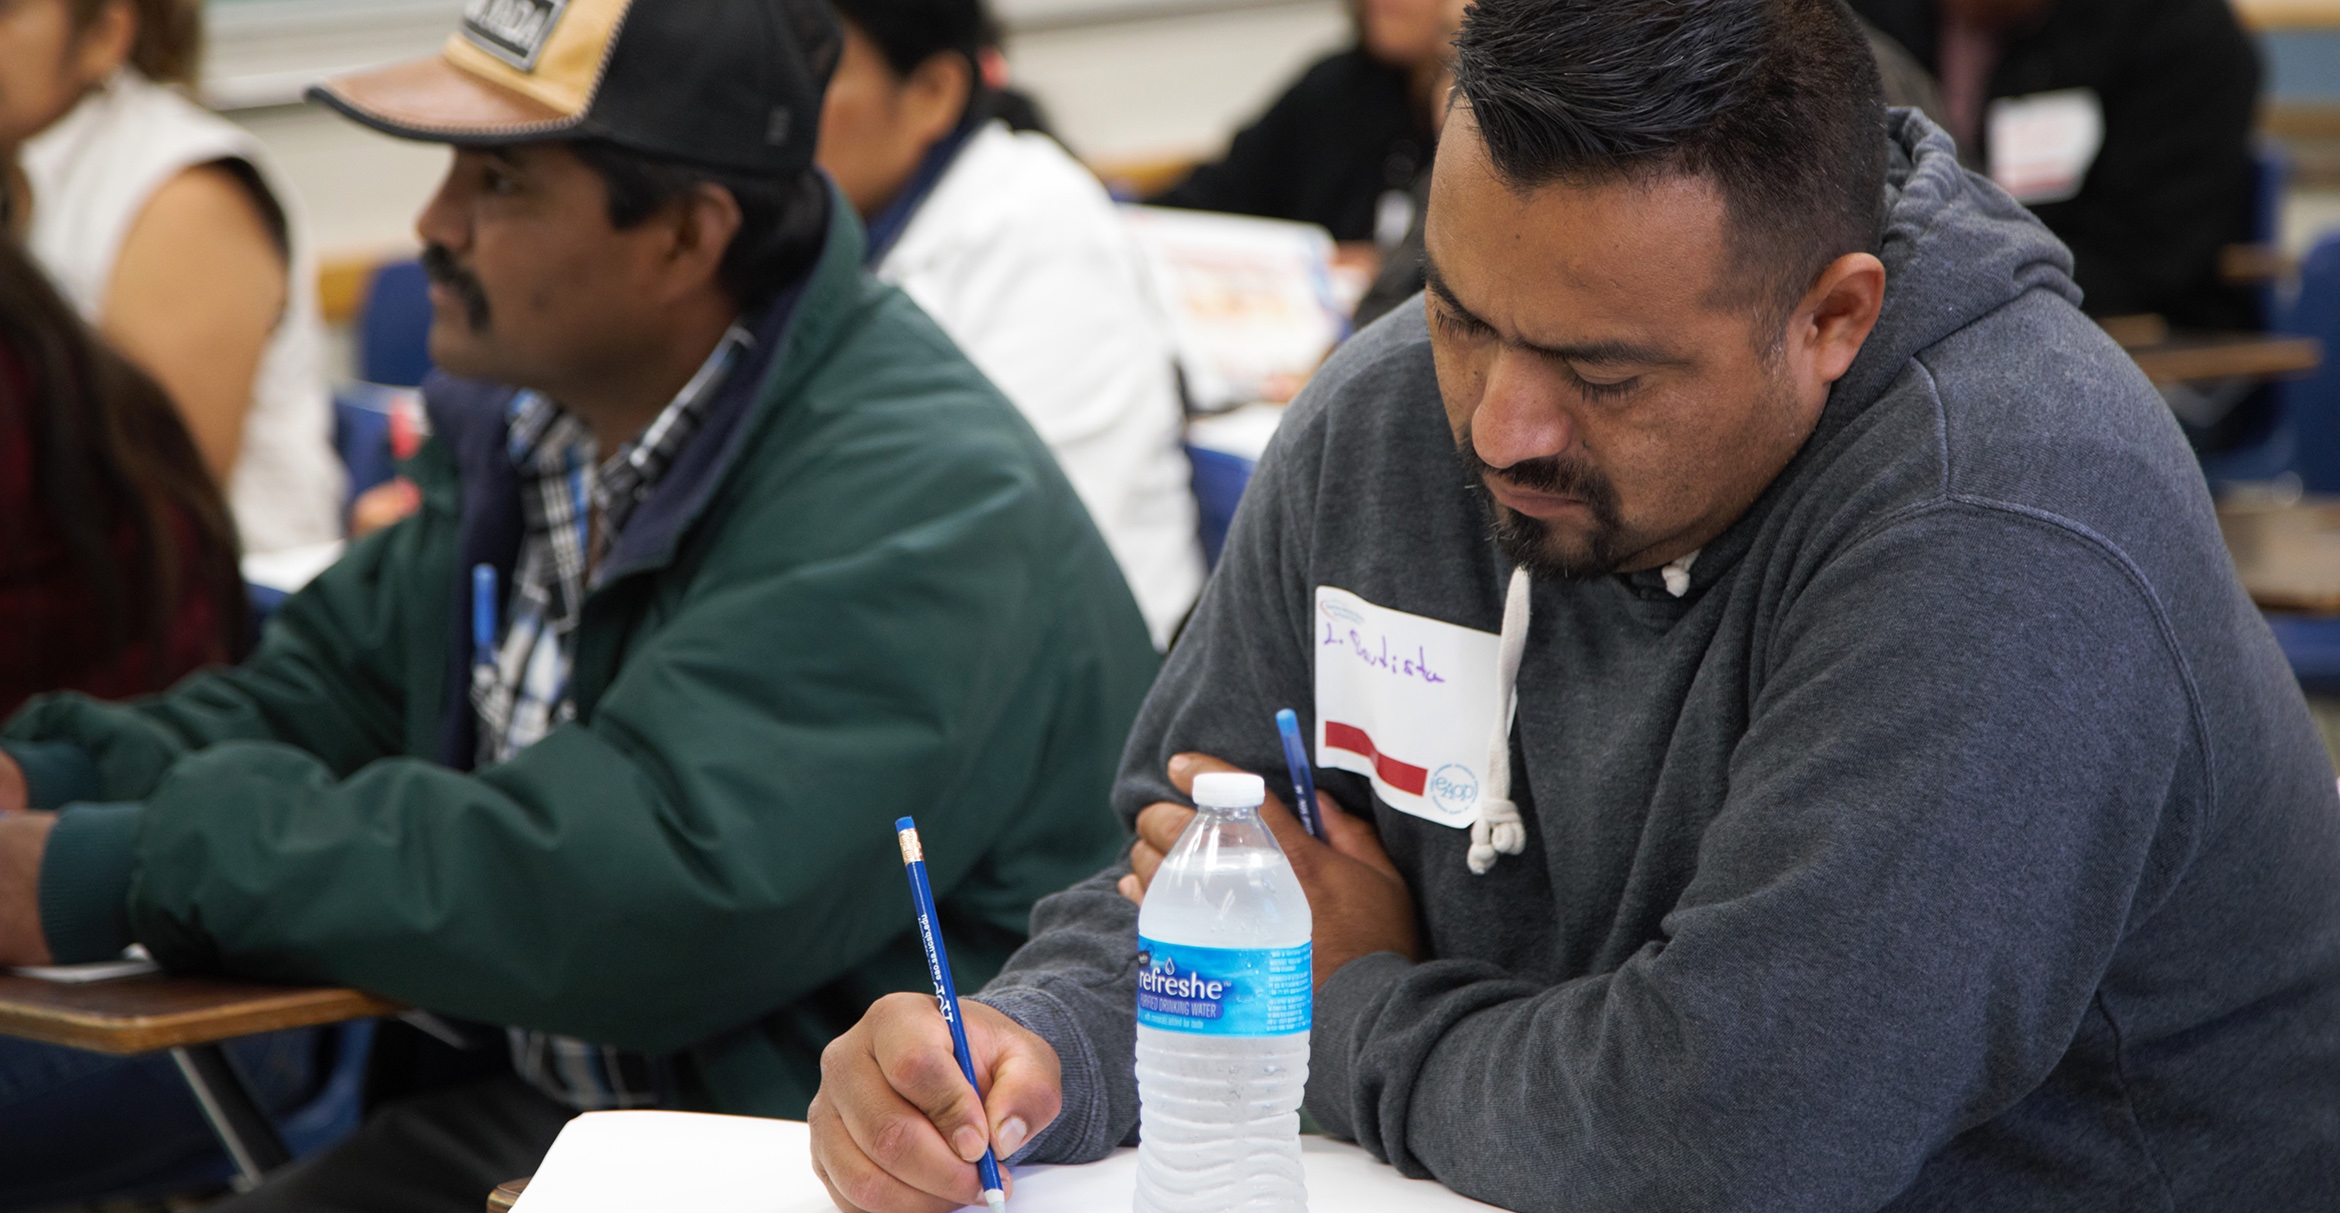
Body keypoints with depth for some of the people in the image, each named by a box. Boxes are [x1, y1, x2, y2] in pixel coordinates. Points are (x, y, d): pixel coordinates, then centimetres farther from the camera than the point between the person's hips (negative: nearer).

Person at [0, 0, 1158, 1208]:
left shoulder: (920, 508, -22)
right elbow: (333, 687, 19)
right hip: (535, 1109, 8)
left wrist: (147, 868, -26)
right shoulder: (534, 418, 9)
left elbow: (652, 897, -30)